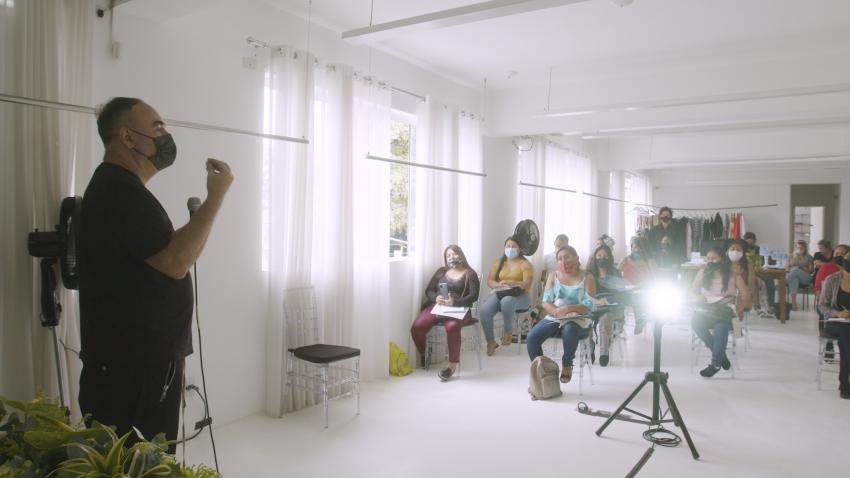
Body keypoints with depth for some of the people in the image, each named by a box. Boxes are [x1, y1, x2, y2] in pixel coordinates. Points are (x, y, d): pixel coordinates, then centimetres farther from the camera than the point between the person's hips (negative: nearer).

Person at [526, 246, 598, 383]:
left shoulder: (587, 278, 2)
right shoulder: (553, 276, 12)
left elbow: (590, 306, -8)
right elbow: (546, 302, 4)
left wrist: (567, 309, -22)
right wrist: (557, 312, -17)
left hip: (578, 320, -3)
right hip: (554, 318, 3)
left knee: (569, 330, -39)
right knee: (532, 336, -24)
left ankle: (567, 365, -10)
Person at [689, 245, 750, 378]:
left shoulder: (733, 274, 6)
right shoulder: (703, 273, 12)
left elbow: (746, 297, 4)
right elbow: (692, 293, 12)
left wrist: (734, 300, -14)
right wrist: (698, 298, -10)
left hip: (726, 311, -2)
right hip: (706, 310, 2)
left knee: (721, 326, -37)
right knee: (696, 322, -33)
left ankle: (716, 363, -23)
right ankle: (721, 356, -20)